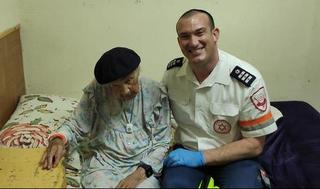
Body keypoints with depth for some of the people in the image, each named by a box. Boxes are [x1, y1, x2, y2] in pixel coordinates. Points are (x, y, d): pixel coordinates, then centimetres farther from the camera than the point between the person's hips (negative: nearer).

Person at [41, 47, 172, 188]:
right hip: (103, 164, 0)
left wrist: (140, 173, -14)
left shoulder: (156, 93, -4)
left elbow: (162, 142, 0)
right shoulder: (96, 91, -5)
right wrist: (59, 139, -18)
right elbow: (76, 125, 5)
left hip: (144, 165, 1)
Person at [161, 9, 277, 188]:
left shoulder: (248, 80, -19)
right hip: (186, 150, 2)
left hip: (234, 156, -2)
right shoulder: (172, 71, -7)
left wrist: (201, 157, -19)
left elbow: (255, 144, -13)